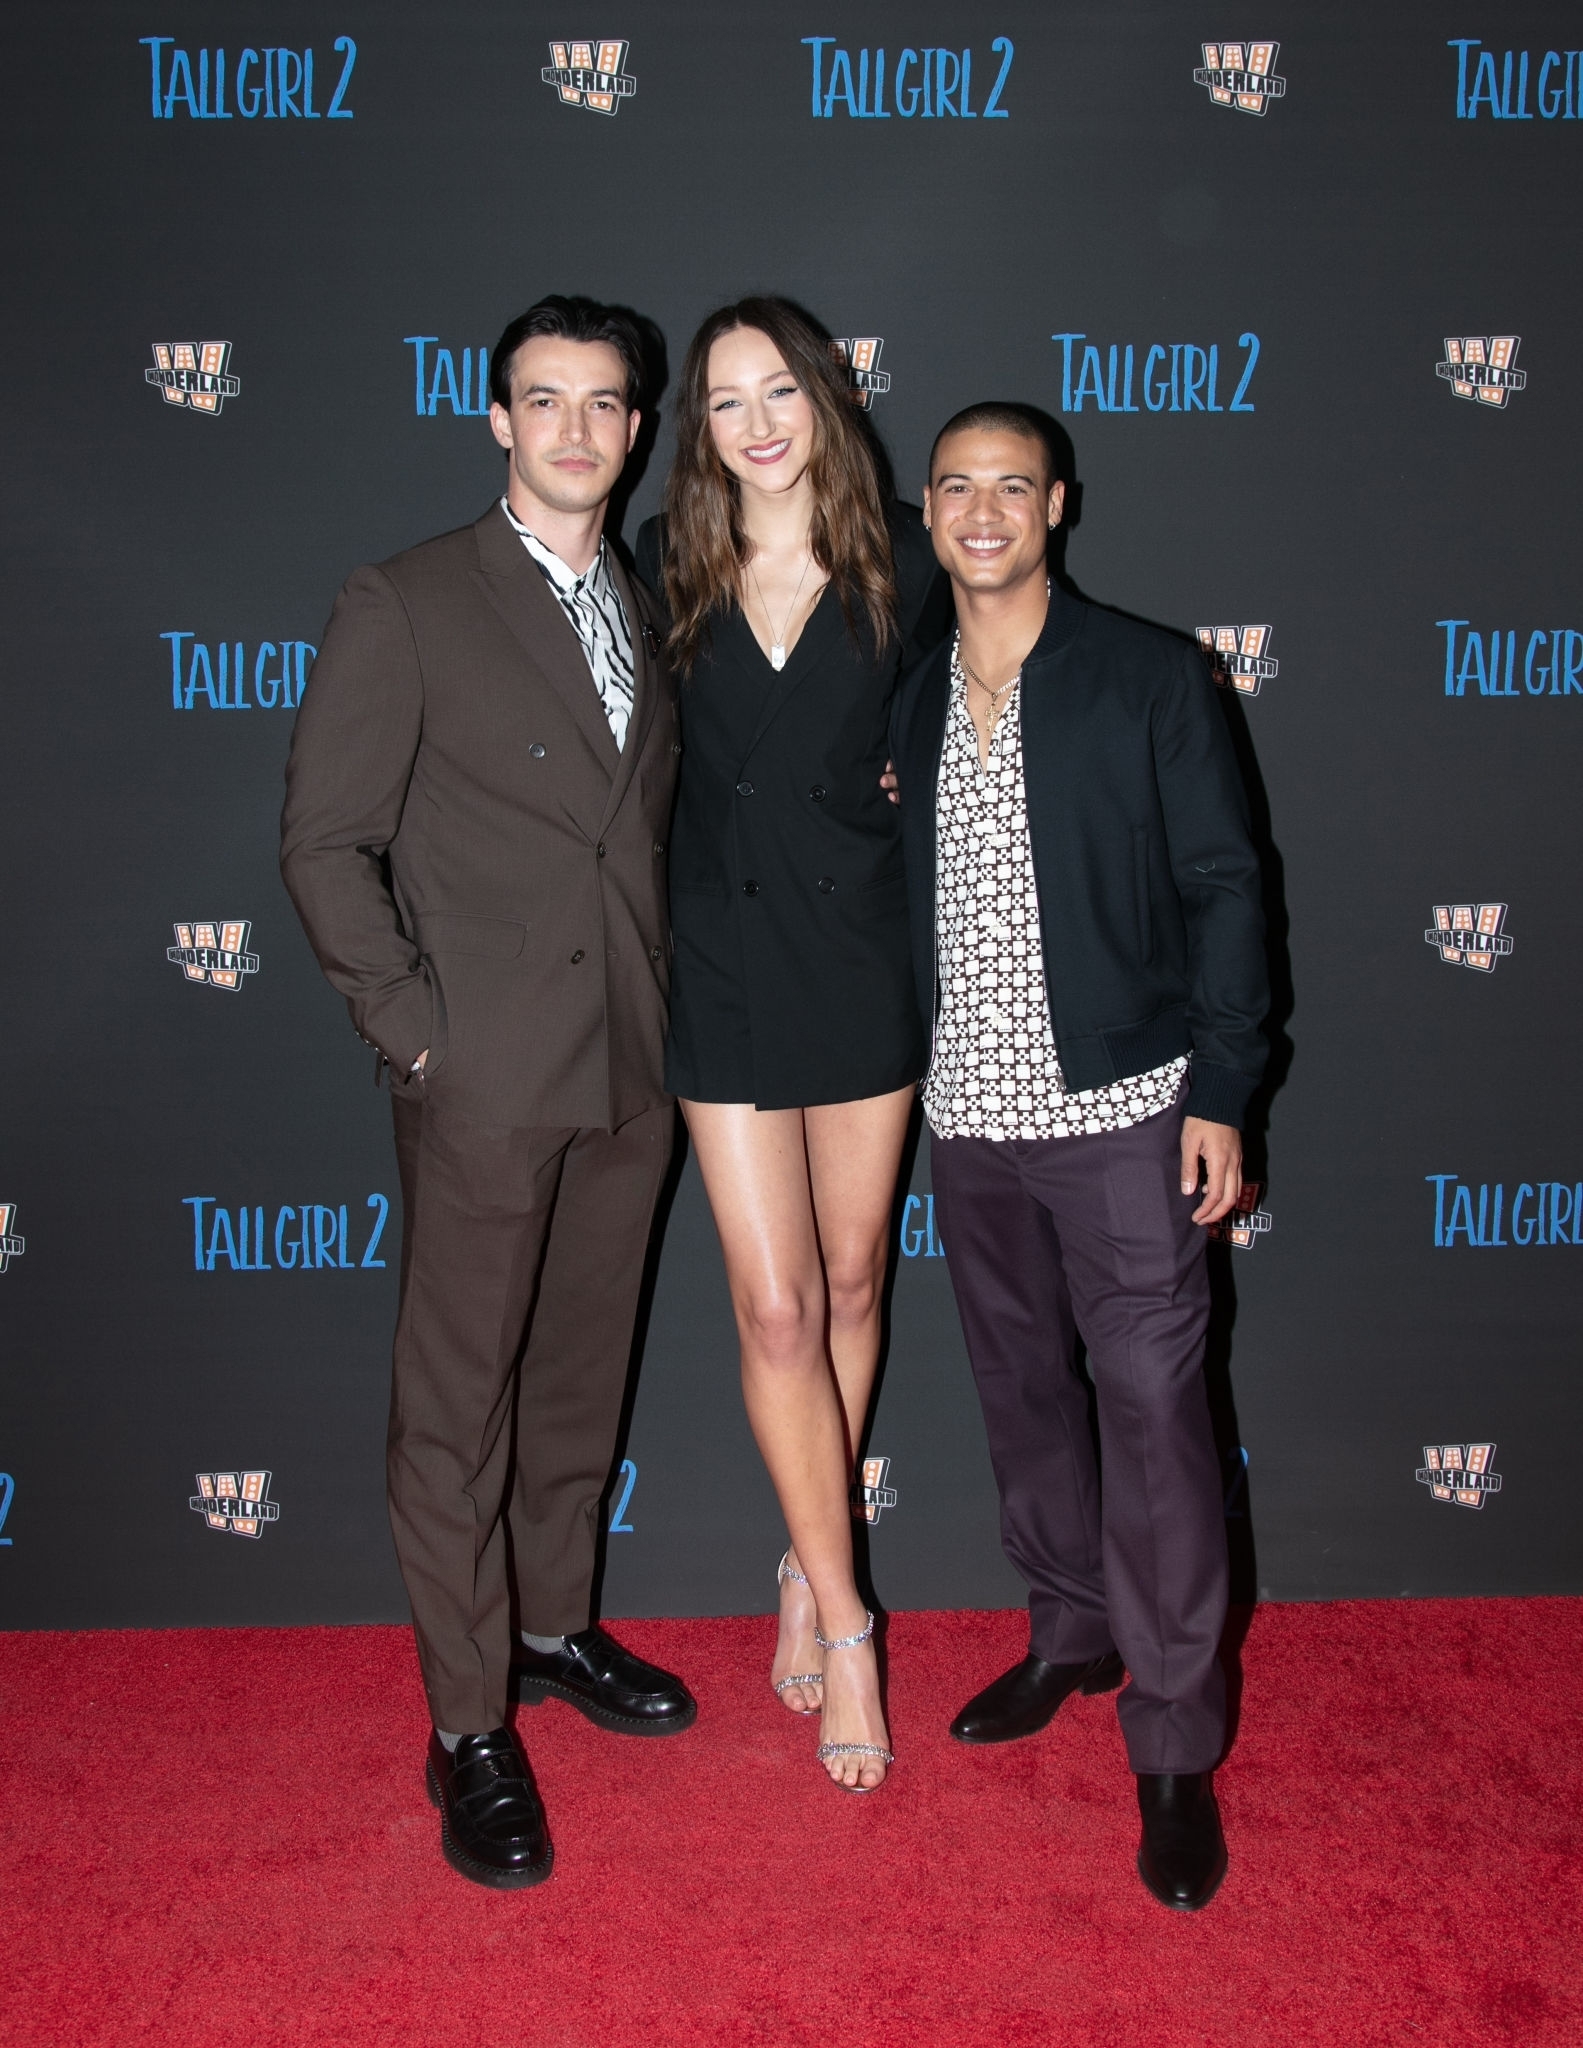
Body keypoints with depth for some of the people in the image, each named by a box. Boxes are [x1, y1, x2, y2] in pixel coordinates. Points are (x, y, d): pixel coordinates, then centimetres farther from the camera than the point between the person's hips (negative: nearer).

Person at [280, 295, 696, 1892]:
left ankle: (554, 1627, 35)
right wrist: (414, 1027, -12)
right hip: (483, 1072, -5)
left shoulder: (646, 614, 13)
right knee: (457, 1400, 2)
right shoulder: (405, 607, -5)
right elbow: (326, 843, -7)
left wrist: (668, 1001, 8)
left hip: (628, 1067, 6)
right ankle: (469, 1728, 15)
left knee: (581, 1371, 17)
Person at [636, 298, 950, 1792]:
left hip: (864, 955, 1)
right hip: (725, 964, 0)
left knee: (852, 1281, 11)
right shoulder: (666, 566, 1)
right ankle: (844, 1623, 11)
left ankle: (807, 1571, 31)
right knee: (776, 1306, -3)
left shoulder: (901, 563, -1)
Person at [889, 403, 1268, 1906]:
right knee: (1021, 1391, 15)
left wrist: (1221, 1089, -9)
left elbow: (1222, 888, -4)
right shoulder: (916, 708, 10)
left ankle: (1175, 1744, 9)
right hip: (970, 1116, 5)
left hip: (1122, 1109, -5)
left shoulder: (1152, 679, -3)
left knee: (1154, 1412, -4)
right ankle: (1070, 1635, 35)